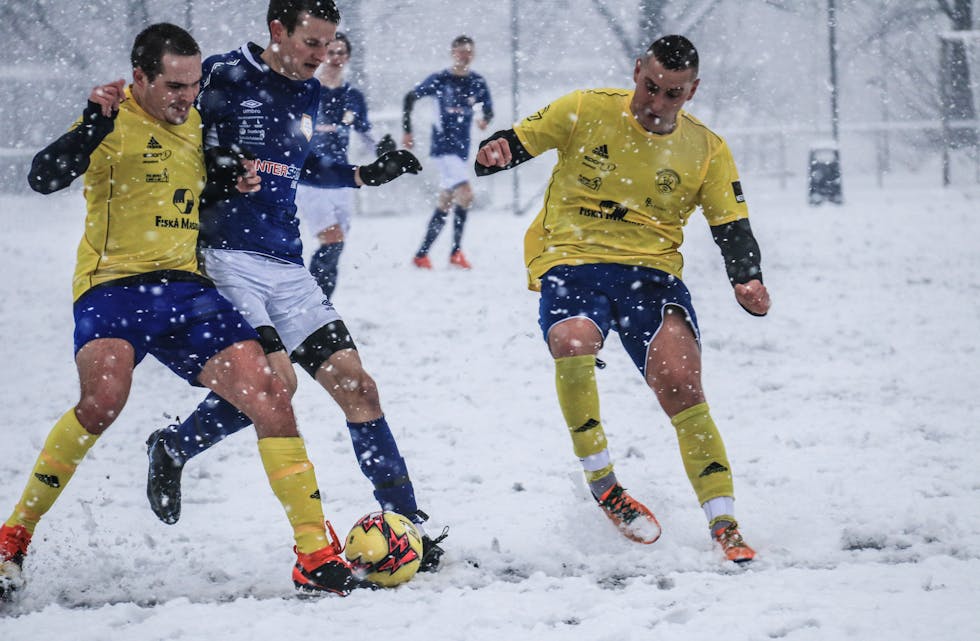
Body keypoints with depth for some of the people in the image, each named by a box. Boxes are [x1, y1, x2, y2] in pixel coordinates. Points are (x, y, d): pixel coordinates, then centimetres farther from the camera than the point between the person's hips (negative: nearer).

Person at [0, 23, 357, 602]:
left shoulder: (197, 126, 16)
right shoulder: (115, 121, -2)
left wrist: (242, 182, 11)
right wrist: (96, 121, -30)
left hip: (186, 290, 6)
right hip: (114, 286, -6)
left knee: (270, 396, -10)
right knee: (104, 398, -32)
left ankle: (316, 551, -2)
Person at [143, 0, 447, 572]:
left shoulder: (307, 95, 14)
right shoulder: (222, 78, -8)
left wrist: (366, 175, 22)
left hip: (287, 267, 7)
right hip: (225, 258, -7)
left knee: (356, 385, -1)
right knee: (276, 378, -23)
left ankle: (407, 522, 3)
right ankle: (175, 448, 3)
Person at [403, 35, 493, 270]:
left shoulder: (478, 83, 4)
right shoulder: (440, 79, -7)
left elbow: (488, 109, 15)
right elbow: (410, 98, 3)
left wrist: (485, 119, -9)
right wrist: (407, 131, 0)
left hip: (462, 148, 6)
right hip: (443, 145, -6)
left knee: (444, 204, 10)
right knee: (465, 194, -20)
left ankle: (422, 255, 19)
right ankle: (456, 251, -9)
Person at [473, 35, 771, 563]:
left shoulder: (707, 151, 7)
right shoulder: (586, 111, 2)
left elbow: (732, 227, 7)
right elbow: (518, 142, 8)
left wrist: (748, 281, -14)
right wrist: (495, 153, -18)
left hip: (650, 271, 1)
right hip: (570, 261, -1)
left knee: (680, 383, -21)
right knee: (573, 343, -34)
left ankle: (724, 526, -13)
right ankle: (601, 483, -14)